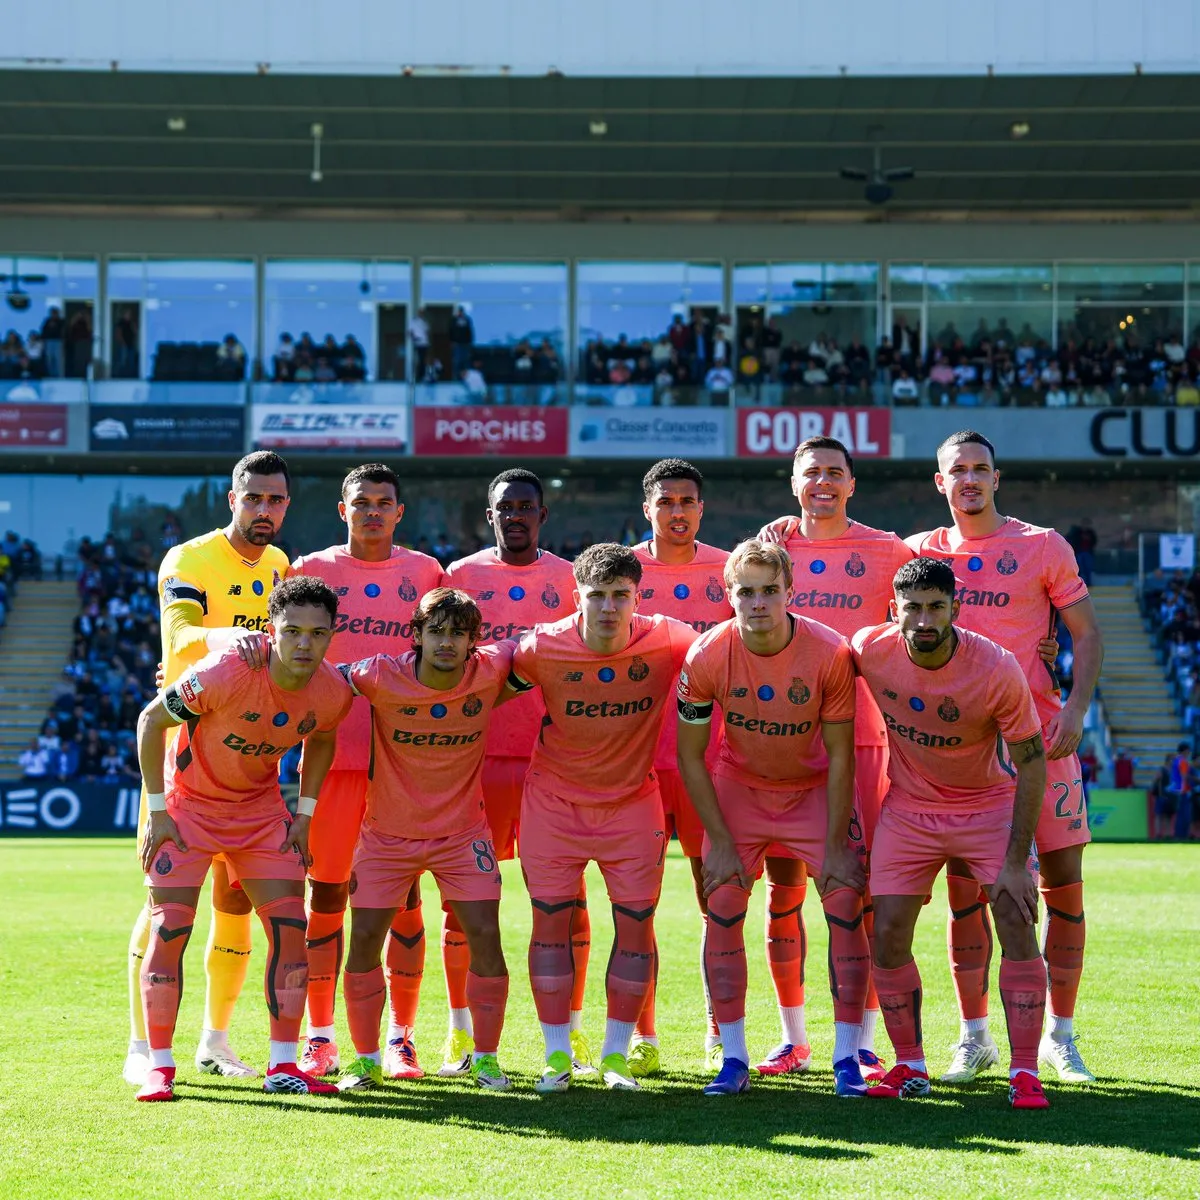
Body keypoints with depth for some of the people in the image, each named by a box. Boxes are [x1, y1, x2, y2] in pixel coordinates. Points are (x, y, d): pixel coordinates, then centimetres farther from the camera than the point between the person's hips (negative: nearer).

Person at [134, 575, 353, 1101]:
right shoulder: (223, 673, -31)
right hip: (188, 804, -4)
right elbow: (151, 721, -17)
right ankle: (159, 1067, 0)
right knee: (170, 926, -10)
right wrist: (157, 811, -15)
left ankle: (282, 1065, 5)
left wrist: (305, 815, 5)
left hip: (260, 809, 4)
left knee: (290, 925, -4)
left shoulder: (333, 691, -16)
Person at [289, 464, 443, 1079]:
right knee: (326, 893, 1)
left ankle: (401, 1037, 9)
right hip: (333, 751, -1)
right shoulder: (312, 570, 7)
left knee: (404, 896, 2)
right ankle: (320, 1038, 10)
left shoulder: (425, 573, 10)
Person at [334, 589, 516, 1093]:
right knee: (364, 939, -4)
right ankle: (366, 1060, 12)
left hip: (463, 832, 1)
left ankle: (486, 1059, 6)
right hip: (388, 832, -1)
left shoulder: (489, 673, -15)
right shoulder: (381, 677, -20)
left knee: (485, 936, -7)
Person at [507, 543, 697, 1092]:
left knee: (635, 925, 0)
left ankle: (616, 1055, 14)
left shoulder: (667, 644, -17)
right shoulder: (543, 647, -17)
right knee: (551, 921, 1)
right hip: (553, 803, 0)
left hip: (633, 804, 0)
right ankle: (557, 1054, 13)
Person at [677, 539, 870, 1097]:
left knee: (846, 907, -11)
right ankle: (733, 1060, 1)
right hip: (739, 787, 1)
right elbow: (690, 756, -9)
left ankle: (846, 1058, -3)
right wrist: (720, 841, -11)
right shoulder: (707, 657, -20)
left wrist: (836, 846, -14)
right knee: (722, 914, -8)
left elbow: (840, 755, -14)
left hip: (815, 788, -1)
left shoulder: (829, 653, -23)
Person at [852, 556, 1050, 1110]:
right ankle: (910, 1068, 13)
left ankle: (1025, 1073, -8)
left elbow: (1031, 762, -18)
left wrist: (1016, 861, -21)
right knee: (888, 936, -3)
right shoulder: (869, 650, -19)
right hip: (908, 809, 2)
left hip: (989, 804, -2)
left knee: (1017, 926, -15)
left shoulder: (997, 669, -26)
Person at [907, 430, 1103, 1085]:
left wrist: (1075, 706, -9)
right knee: (964, 886, 0)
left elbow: (1086, 633, 4)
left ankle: (1059, 1034, 11)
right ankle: (974, 1037, 10)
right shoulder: (922, 552, 8)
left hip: (1039, 734, -1)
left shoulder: (1043, 547, 2)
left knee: (1063, 881, -1)